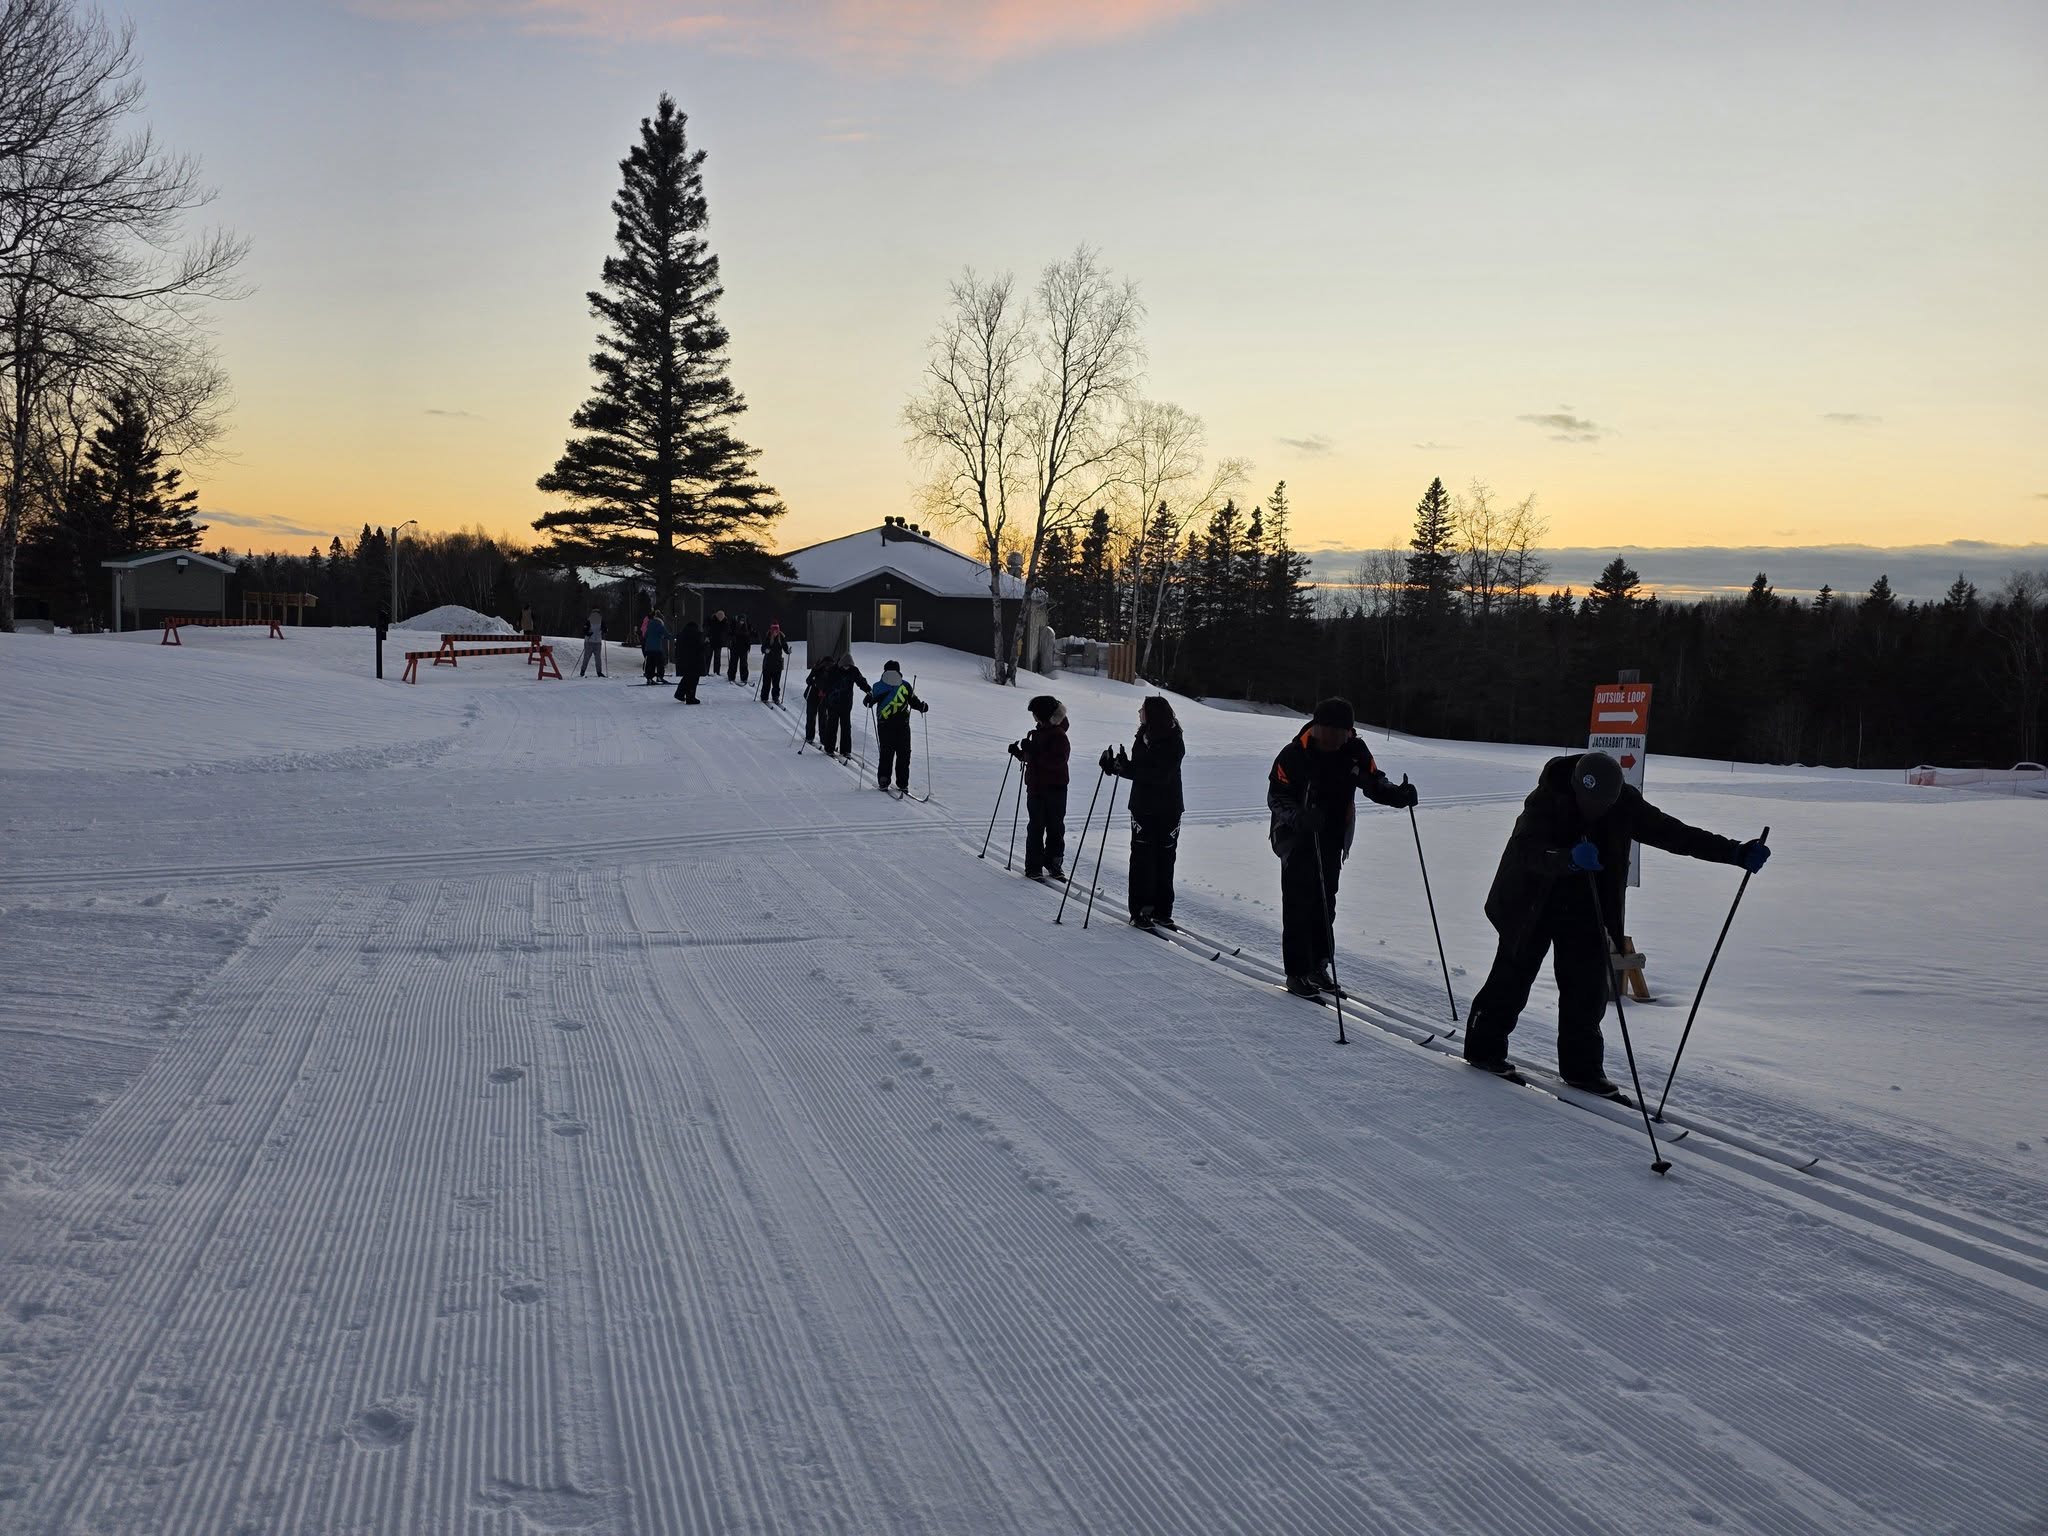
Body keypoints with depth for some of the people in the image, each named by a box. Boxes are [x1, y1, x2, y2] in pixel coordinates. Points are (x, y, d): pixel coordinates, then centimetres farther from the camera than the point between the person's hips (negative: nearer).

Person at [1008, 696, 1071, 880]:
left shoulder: (1058, 735, -10)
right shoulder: (1038, 732, 14)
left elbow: (1056, 762, -22)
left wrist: (1033, 751, -26)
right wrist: (1019, 753, 8)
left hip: (1055, 789, -6)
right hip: (1036, 787, 6)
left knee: (1055, 827, 3)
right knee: (1036, 827, 2)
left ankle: (1054, 863, 14)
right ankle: (1033, 866, 3)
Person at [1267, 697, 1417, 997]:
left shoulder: (1354, 751, -6)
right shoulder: (1295, 754, -19)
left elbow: (1373, 782, 6)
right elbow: (1276, 797, -16)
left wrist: (1397, 794, -15)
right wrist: (1299, 817, -36)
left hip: (1333, 840, 5)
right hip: (1298, 840, -5)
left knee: (1325, 903, 13)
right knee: (1299, 905, -5)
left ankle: (1318, 965, 25)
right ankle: (1297, 972, 2)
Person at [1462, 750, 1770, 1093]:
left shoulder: (1624, 804, -14)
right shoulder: (1546, 801, -27)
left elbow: (1673, 833, -12)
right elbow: (1527, 851, -39)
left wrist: (1736, 853, -19)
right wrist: (1570, 859, -58)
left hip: (1584, 909, 4)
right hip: (1532, 907, -3)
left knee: (1589, 985, -2)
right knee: (1513, 977, 5)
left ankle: (1582, 1067, 8)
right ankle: (1483, 1048, 21)